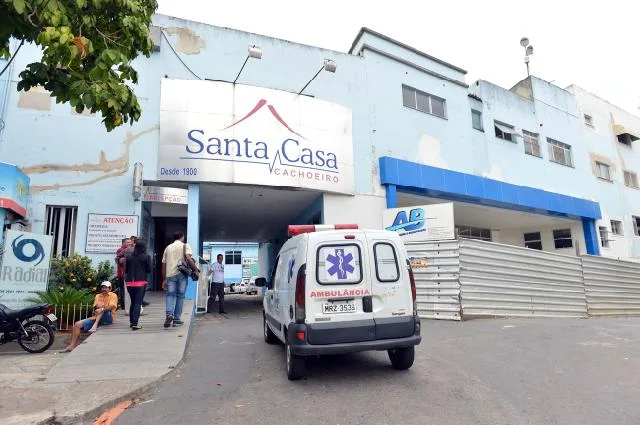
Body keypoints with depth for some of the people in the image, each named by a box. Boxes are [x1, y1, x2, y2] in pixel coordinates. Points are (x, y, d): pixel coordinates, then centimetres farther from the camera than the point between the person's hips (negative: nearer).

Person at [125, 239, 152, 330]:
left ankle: (131, 322, 26)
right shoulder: (146, 257, -8)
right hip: (141, 282, -4)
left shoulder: (129, 257, 1)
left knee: (133, 302, 19)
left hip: (130, 282, 4)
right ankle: (135, 324, -6)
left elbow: (126, 270, 7)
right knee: (138, 303, -1)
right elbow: (149, 270, -4)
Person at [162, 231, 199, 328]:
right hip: (181, 274, -3)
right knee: (180, 296, 6)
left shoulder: (168, 248, 18)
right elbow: (189, 259, -13)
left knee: (170, 295, 7)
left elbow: (163, 265, 17)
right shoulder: (185, 246, 5)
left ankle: (169, 314, -17)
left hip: (170, 275, 3)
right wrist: (196, 269, -3)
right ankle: (176, 319, 8)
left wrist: (164, 279, 21)